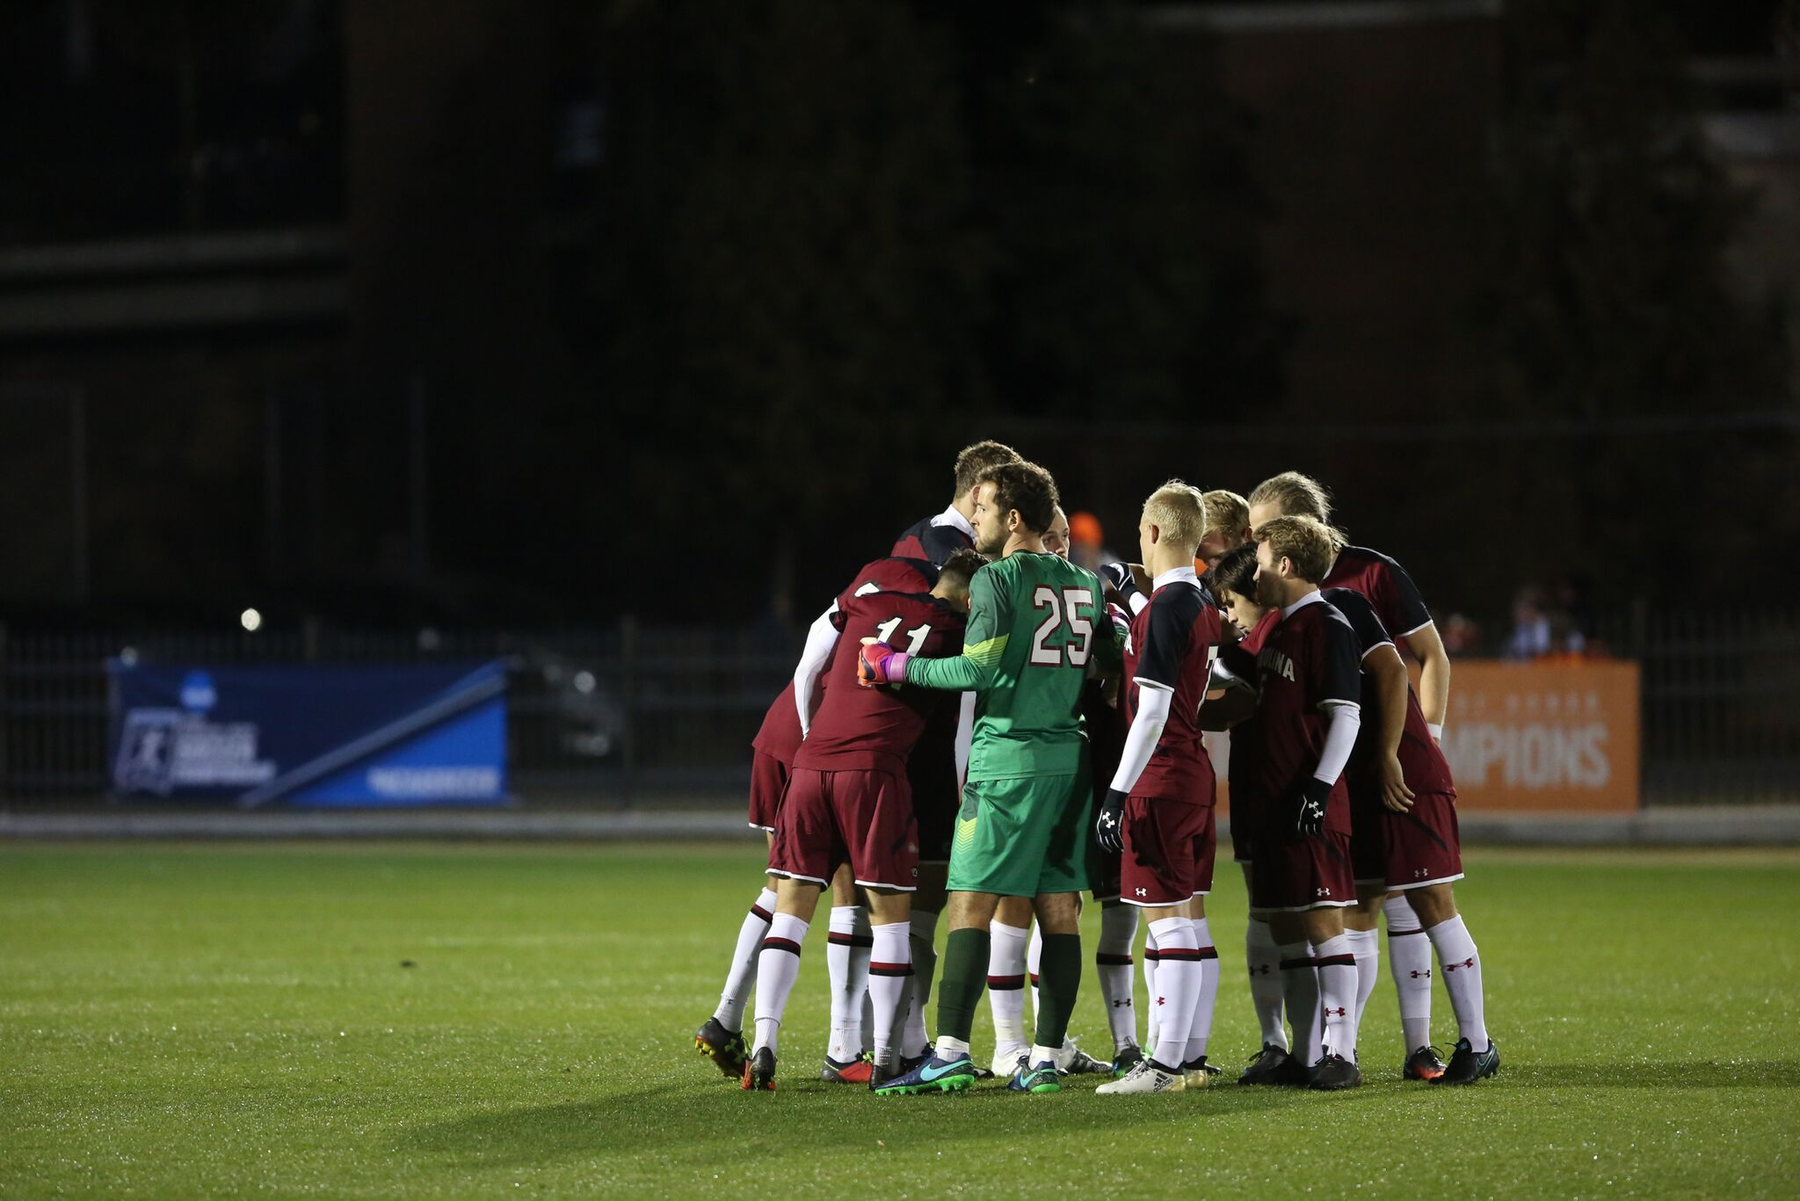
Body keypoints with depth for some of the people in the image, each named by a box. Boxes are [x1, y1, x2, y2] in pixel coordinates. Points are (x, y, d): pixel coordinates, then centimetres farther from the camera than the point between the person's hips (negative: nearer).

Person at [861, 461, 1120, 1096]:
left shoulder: (997, 578, -7)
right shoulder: (1085, 583, 13)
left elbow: (980, 666, -15)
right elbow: (1113, 666, 18)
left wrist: (898, 668, -5)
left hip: (1007, 760, -7)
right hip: (1070, 757, 7)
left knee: (971, 905, -7)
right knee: (1058, 910, 5)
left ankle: (950, 1051, -13)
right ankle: (1046, 1058, 4)